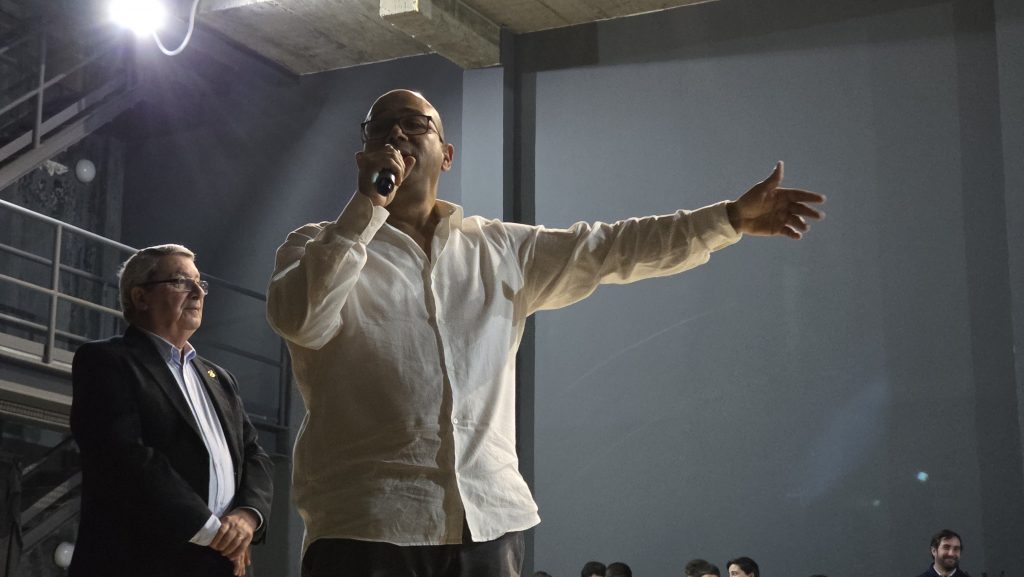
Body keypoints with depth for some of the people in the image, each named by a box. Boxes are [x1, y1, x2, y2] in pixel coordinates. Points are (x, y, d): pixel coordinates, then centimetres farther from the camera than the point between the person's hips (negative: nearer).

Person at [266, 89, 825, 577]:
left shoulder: (503, 250, 18)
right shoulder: (322, 246, 9)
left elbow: (610, 248, 15)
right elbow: (300, 319, -11)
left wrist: (732, 217, 10)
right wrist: (366, 205, -10)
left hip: (490, 522, 3)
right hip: (365, 526, -3)